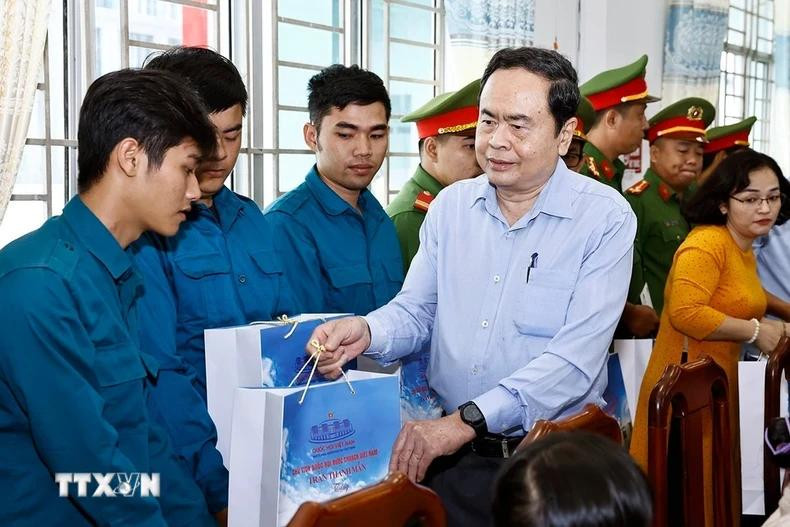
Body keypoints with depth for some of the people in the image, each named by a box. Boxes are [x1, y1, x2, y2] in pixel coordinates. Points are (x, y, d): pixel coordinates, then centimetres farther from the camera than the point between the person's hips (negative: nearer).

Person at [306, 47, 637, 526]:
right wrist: (366, 332, -15)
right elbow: (416, 312, 8)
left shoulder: (605, 218, -11)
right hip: (445, 454, 4)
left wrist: (465, 421, -26)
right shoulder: (450, 206, 5)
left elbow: (577, 356, -20)